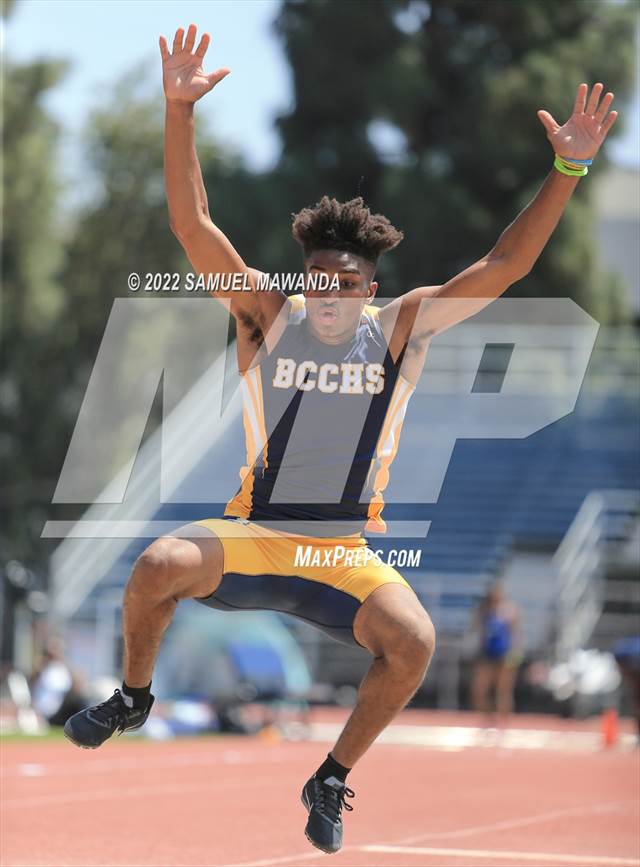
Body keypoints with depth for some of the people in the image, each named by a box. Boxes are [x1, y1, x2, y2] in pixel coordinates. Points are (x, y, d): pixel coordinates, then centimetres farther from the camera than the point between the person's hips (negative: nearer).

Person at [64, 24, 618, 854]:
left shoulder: (401, 327, 0)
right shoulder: (269, 316, -2)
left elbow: (506, 265, -5)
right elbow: (192, 224, -11)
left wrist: (568, 170, -16)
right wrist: (179, 110, -23)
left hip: (345, 555, 1)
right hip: (252, 536, 0)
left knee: (413, 641, -28)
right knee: (159, 565, -31)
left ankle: (332, 779, -2)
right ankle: (133, 697, 2)